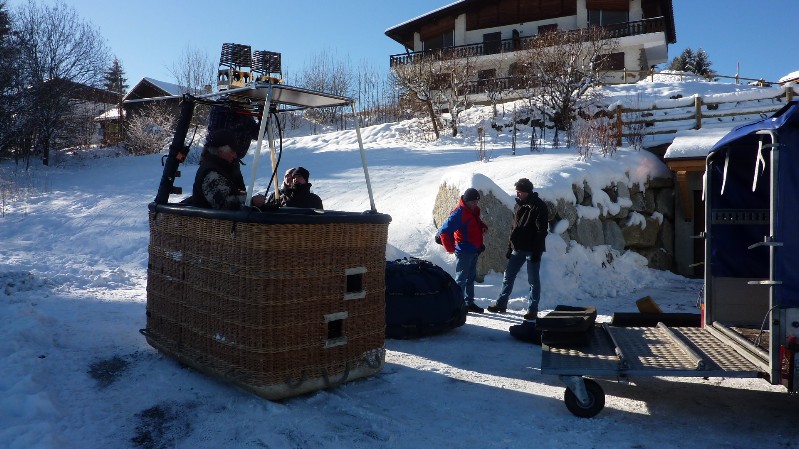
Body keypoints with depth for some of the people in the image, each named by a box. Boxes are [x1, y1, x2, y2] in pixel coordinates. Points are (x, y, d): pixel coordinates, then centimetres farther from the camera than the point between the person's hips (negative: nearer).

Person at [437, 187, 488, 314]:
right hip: (464, 251, -9)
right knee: (461, 279, -4)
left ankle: (469, 302, 27)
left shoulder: (474, 210, 8)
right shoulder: (459, 213, -19)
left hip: (474, 250, 9)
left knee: (471, 277, 17)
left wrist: (482, 226, 4)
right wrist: (451, 248, -19)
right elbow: (444, 231, -23)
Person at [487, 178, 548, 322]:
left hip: (532, 250, -7)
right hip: (518, 248, 7)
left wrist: (537, 251, -18)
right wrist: (510, 247, 14)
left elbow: (541, 231, -14)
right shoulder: (518, 205, 12)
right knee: (508, 276, 9)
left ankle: (533, 309, 10)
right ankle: (501, 304, 19)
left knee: (533, 280, 2)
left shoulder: (539, 206, -10)